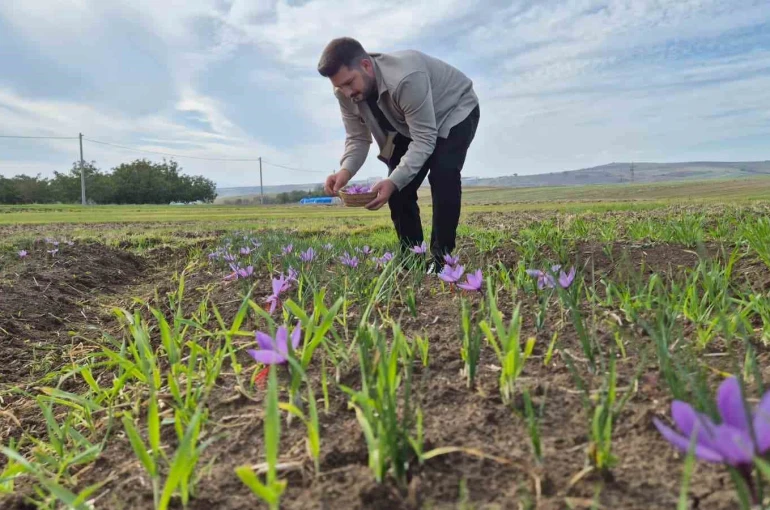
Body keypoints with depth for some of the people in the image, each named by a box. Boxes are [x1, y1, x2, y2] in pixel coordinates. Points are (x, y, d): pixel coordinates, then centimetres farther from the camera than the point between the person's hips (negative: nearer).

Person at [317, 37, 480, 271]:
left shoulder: (406, 78, -41)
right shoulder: (346, 93, -18)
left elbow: (425, 139, -38)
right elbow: (357, 138, -12)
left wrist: (394, 180, -50)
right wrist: (345, 170, -33)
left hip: (455, 111, -7)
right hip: (410, 125, 7)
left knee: (442, 174, -29)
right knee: (398, 186, -6)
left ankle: (442, 258, -20)